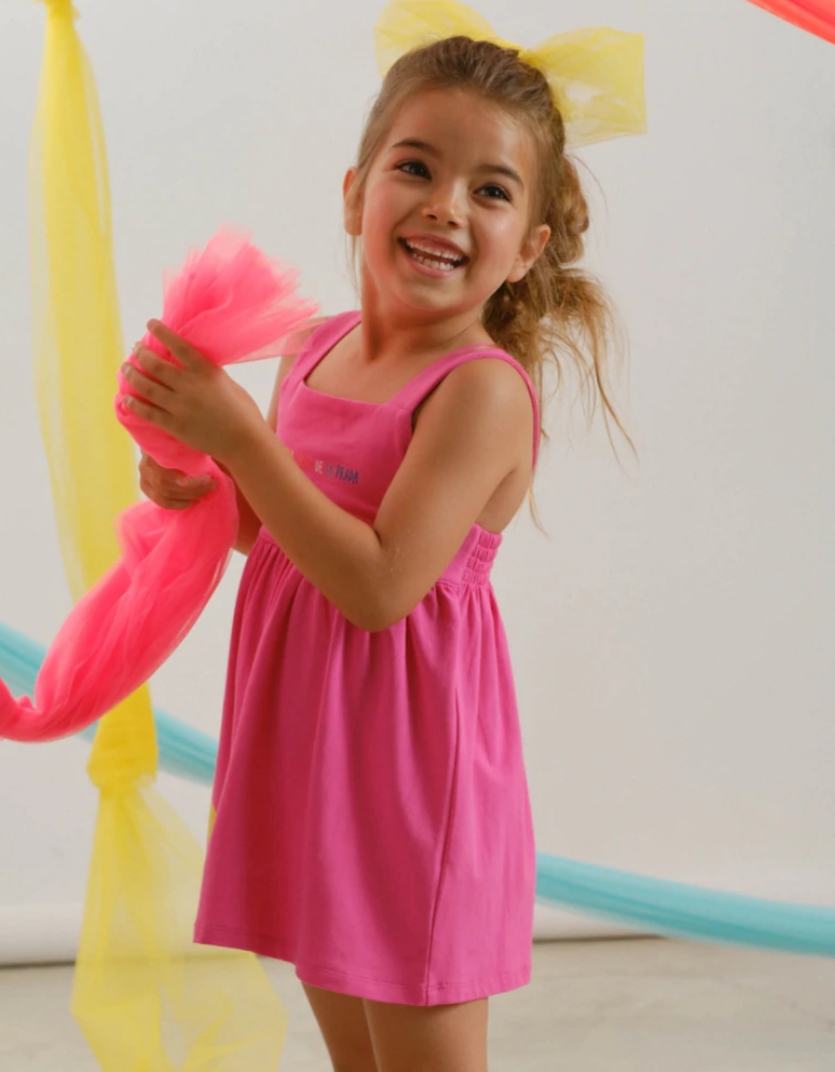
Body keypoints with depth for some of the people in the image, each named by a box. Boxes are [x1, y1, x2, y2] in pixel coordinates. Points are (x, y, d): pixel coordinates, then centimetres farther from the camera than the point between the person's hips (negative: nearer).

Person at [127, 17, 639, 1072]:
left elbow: (378, 585, -25)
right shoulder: (317, 350, 4)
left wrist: (240, 438, -22)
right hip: (308, 749, 7)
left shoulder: (484, 389, -19)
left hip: (408, 762, -7)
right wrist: (201, 490, -1)